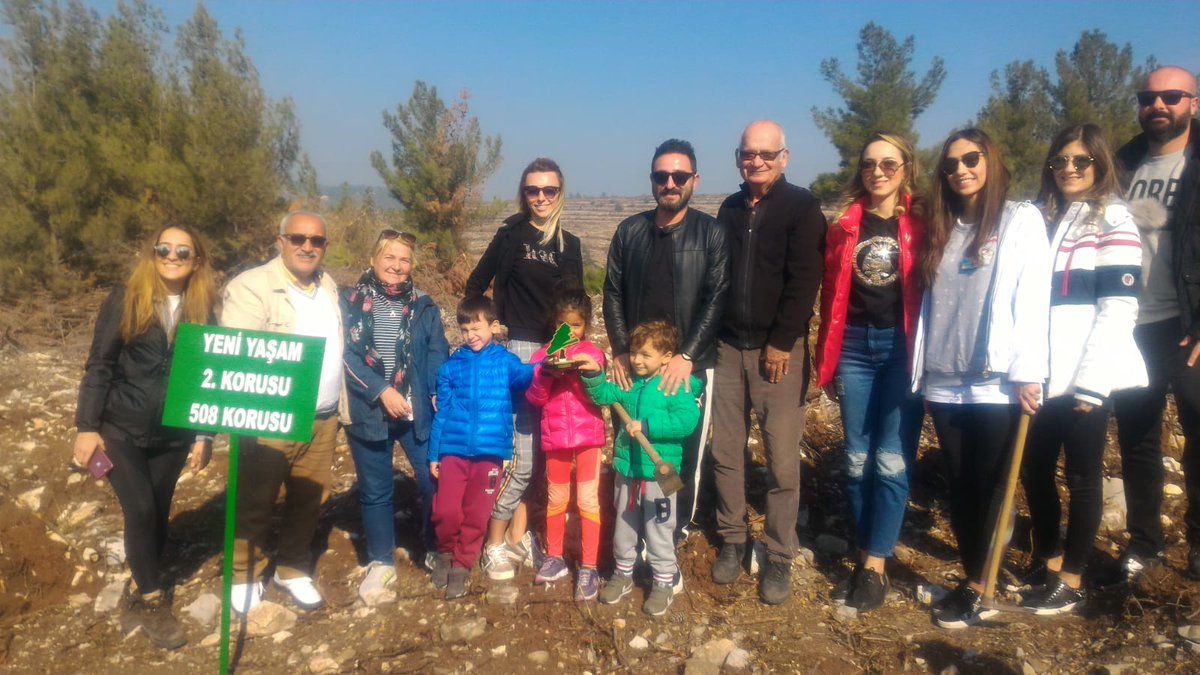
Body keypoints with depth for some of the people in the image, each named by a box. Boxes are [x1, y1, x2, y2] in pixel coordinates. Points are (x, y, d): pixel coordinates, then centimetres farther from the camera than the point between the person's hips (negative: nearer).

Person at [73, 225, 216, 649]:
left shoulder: (202, 310, 2)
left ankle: (140, 593, 28)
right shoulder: (125, 300, -5)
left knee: (158, 515, 9)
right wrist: (87, 426, -11)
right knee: (140, 511, -11)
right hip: (121, 428, -3)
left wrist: (204, 434, 3)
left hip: (172, 434, 3)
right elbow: (98, 365, -6)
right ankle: (154, 602, 7)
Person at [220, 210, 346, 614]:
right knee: (255, 504, 9)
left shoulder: (329, 286, 12)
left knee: (309, 501, 15)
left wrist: (340, 404, 14)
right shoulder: (251, 286, -11)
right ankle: (245, 577, 27)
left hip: (322, 419, 6)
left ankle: (293, 570, 33)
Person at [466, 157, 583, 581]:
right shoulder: (511, 234, -2)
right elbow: (475, 286, 1)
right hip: (519, 349, -5)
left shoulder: (570, 244, 11)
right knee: (522, 455, -6)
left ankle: (518, 535, 23)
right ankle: (494, 543, 9)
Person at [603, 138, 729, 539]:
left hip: (691, 368, -2)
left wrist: (686, 356, -14)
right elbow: (613, 293, 8)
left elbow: (717, 300, -6)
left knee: (685, 460, 1)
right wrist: (620, 352, -2)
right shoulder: (629, 231, 9)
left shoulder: (711, 233, 0)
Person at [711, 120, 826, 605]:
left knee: (782, 460, -2)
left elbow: (804, 281, -9)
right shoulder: (730, 209, 14)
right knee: (725, 451, 7)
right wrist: (710, 336, 8)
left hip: (778, 349, -4)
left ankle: (780, 557, 11)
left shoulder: (802, 207, -2)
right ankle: (732, 540, 22)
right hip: (728, 346, 5)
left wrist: (781, 342, -13)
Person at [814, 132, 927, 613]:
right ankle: (868, 557, 21)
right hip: (854, 346, 3)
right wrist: (826, 361, 6)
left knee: (892, 461, -3)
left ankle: (875, 566, 8)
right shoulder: (845, 224, 7)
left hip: (903, 346, -3)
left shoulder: (921, 223, 0)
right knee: (857, 460, 8)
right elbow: (831, 295, 8)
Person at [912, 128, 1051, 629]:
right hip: (944, 382, 5)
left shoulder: (1022, 220, 0)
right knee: (959, 488, 9)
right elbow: (932, 301, 13)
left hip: (997, 382, -5)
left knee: (989, 489, 3)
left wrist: (1027, 374, -13)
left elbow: (1032, 300, -7)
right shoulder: (942, 229, 15)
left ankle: (977, 590, 14)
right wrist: (920, 366, 9)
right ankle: (973, 581, 21)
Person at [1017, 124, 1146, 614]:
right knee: (1034, 468, 10)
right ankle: (1047, 562, 27)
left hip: (1086, 376, -5)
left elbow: (1118, 306, -11)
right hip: (1042, 374, 5)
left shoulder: (1113, 220, -3)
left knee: (1081, 476, 5)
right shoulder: (1040, 217, 13)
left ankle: (1070, 582, 15)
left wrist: (1091, 382, -16)